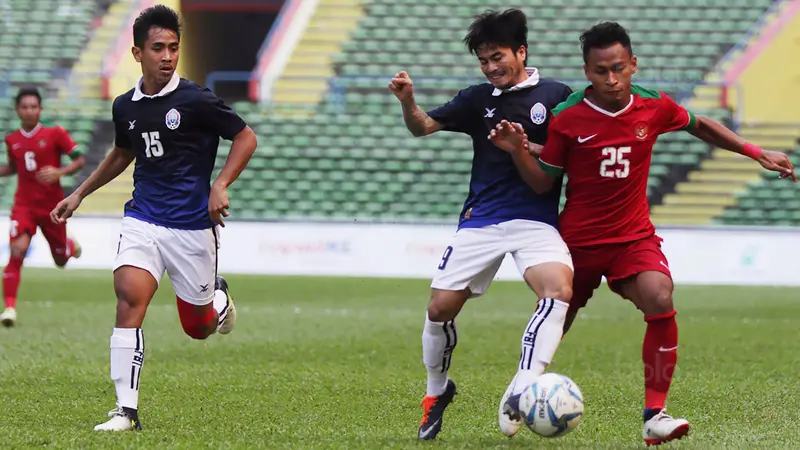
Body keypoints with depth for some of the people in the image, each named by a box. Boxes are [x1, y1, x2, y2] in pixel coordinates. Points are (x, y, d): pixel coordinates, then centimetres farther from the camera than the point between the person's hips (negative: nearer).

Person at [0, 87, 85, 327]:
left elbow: (80, 160, -6)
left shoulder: (55, 133, -7)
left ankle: (71, 246, 51)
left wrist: (59, 173, -22)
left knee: (61, 260, 12)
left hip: (51, 205, -1)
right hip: (24, 205, 1)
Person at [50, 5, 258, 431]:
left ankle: (219, 296, 46)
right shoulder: (125, 106, 5)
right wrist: (80, 193, 24)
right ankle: (126, 409, -18)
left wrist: (220, 186, -15)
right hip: (143, 218, 3)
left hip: (192, 225, -3)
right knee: (129, 298, -21)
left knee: (199, 327, 8)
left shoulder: (195, 100, -11)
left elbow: (245, 137, -4)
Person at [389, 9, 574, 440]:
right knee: (440, 308, -1)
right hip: (480, 221, 3)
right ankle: (437, 391, 26)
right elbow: (423, 126, 6)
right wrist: (407, 100, -16)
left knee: (560, 290, -29)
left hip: (536, 221, -3)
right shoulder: (479, 99, 9)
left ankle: (519, 395, -31)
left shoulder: (556, 96, 2)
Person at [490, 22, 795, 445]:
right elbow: (543, 183, -5)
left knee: (660, 302, -27)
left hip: (634, 236, 1)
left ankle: (655, 415, -20)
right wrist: (519, 150, -24)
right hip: (577, 240, -1)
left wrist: (756, 153, 13)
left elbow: (698, 125, 15)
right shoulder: (567, 118, -13)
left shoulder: (654, 107, -6)